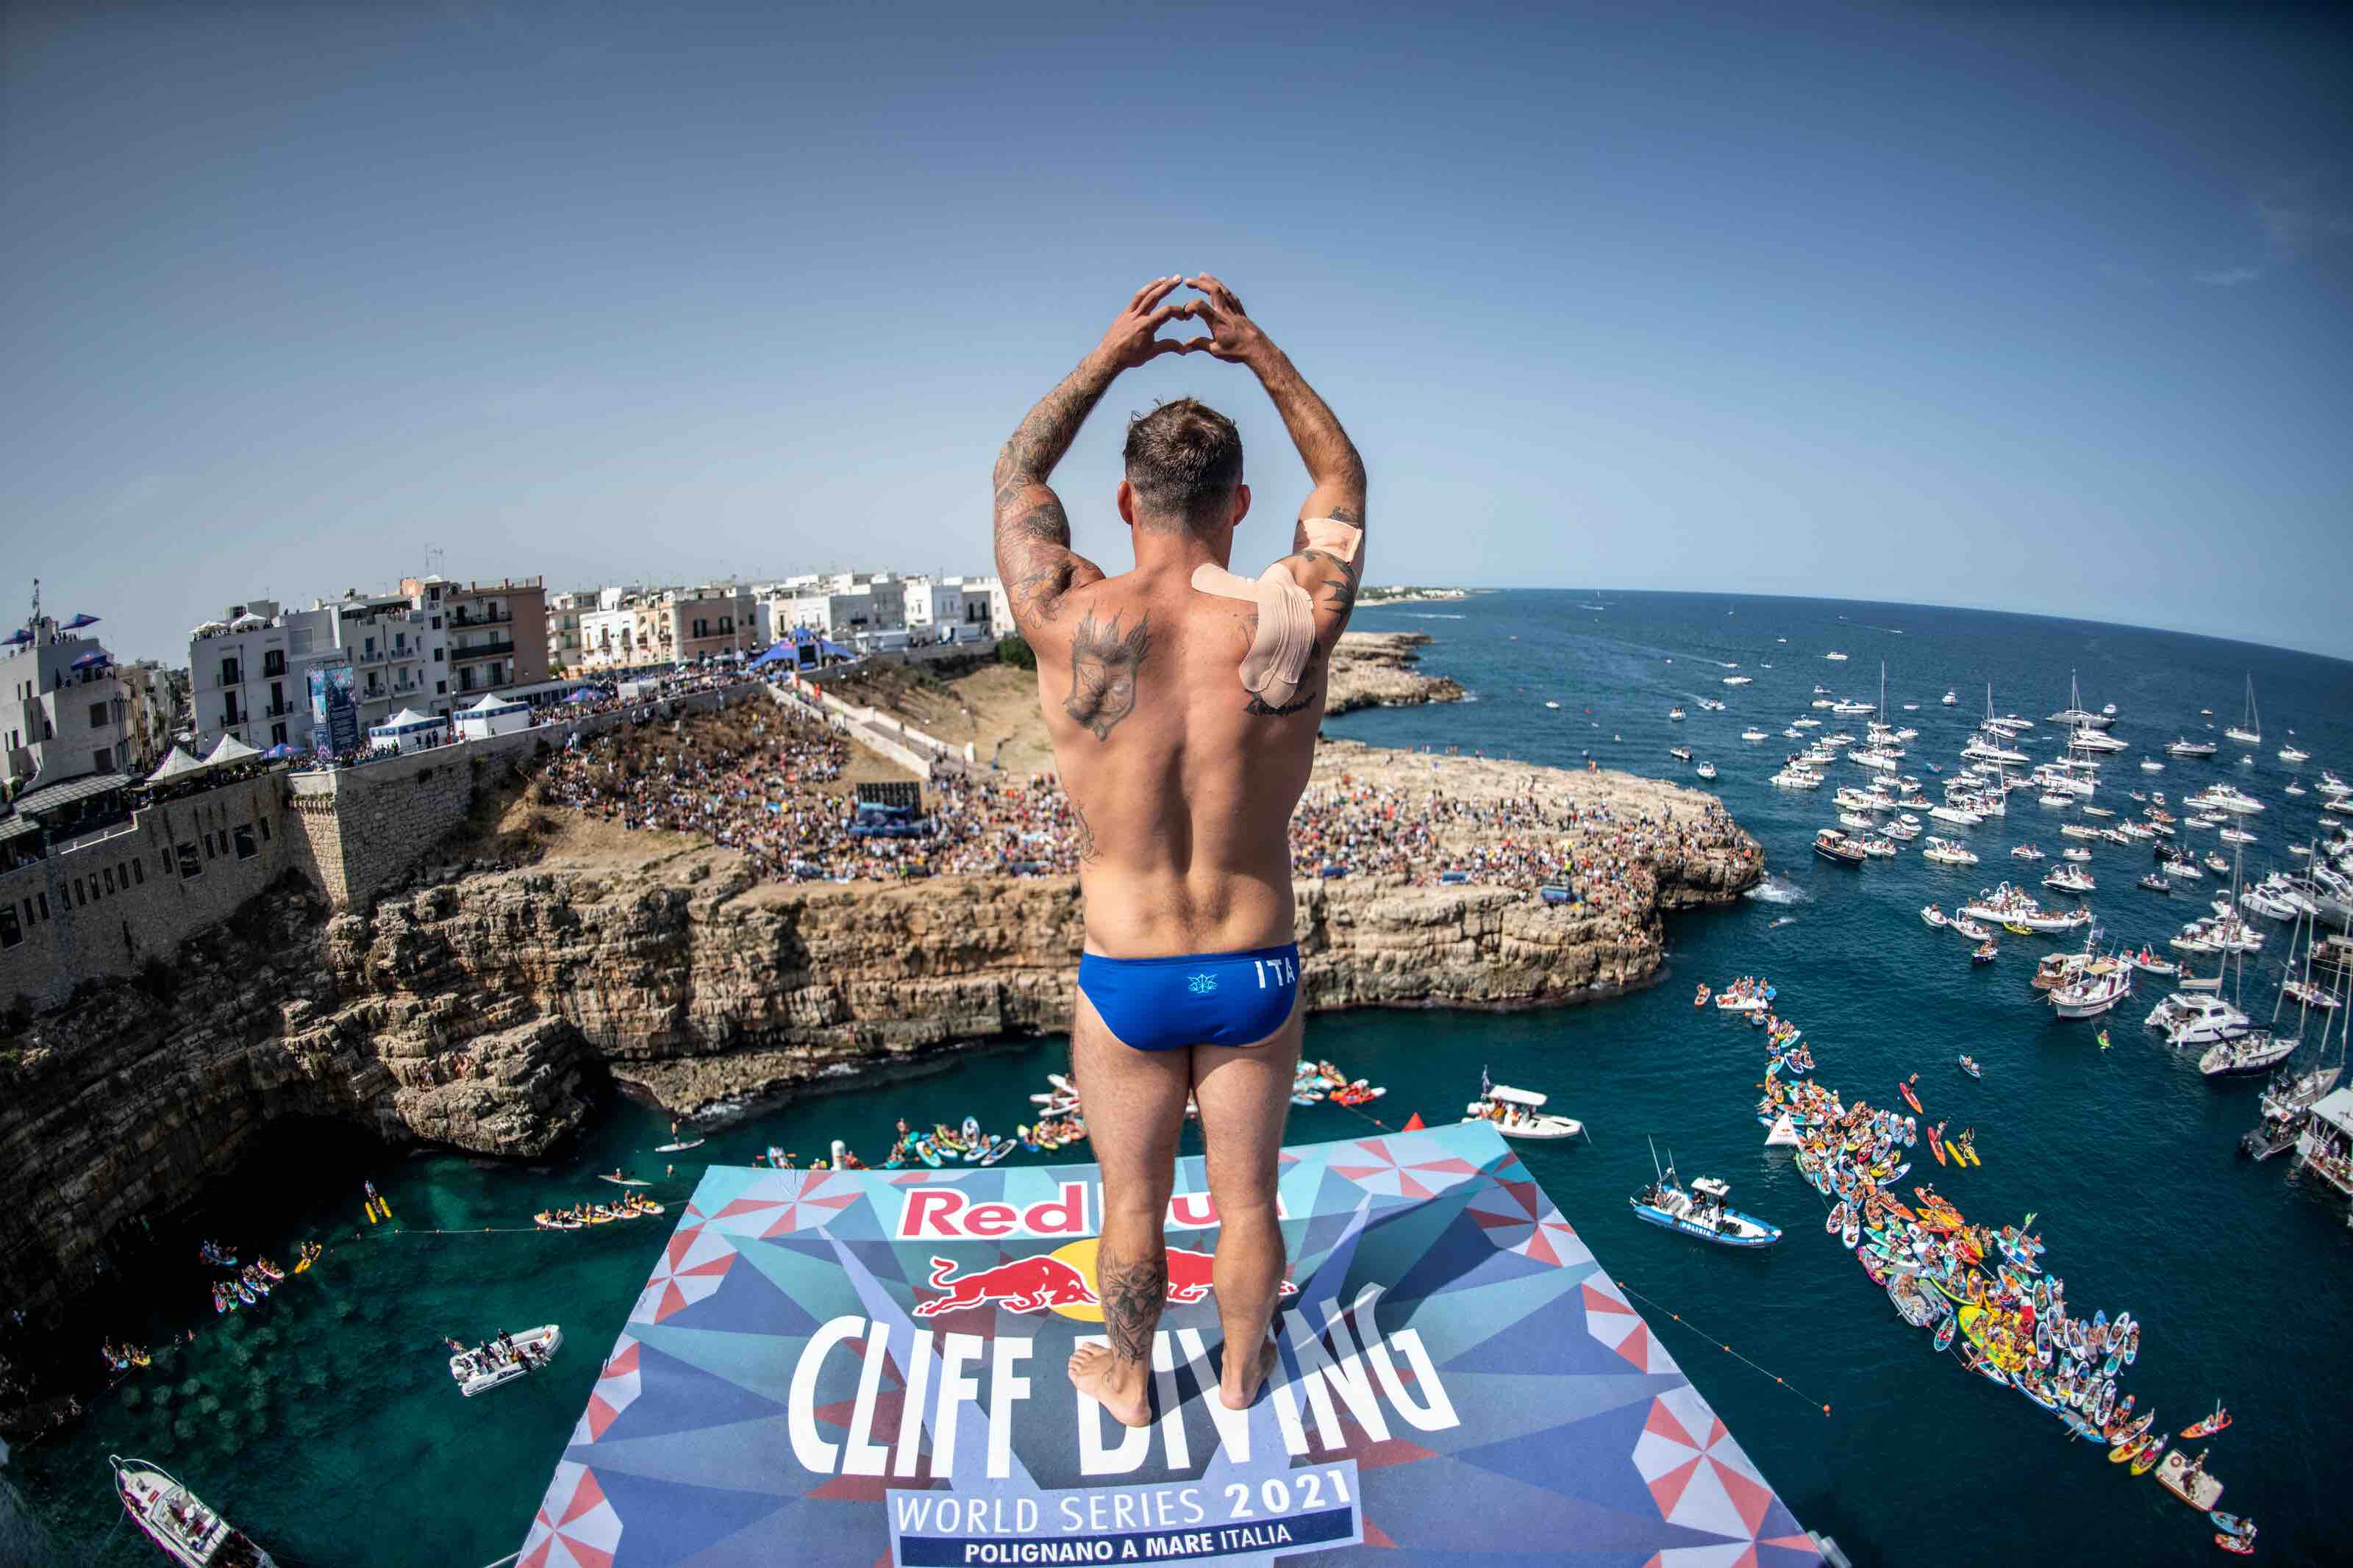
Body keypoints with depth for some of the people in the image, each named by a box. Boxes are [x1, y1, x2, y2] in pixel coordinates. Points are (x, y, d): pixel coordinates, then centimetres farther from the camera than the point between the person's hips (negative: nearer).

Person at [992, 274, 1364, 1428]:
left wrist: (1110, 356, 4)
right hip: (1256, 973, 1)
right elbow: (1342, 481, 3)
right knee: (1246, 1196, 22)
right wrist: (1262, 355, 3)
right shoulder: (1289, 623, -18)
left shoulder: (1073, 625, -19)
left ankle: (1127, 1380, 45)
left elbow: (1016, 475, 2)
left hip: (1123, 978, 0)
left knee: (1132, 1203, 21)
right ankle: (1244, 1369, 46)